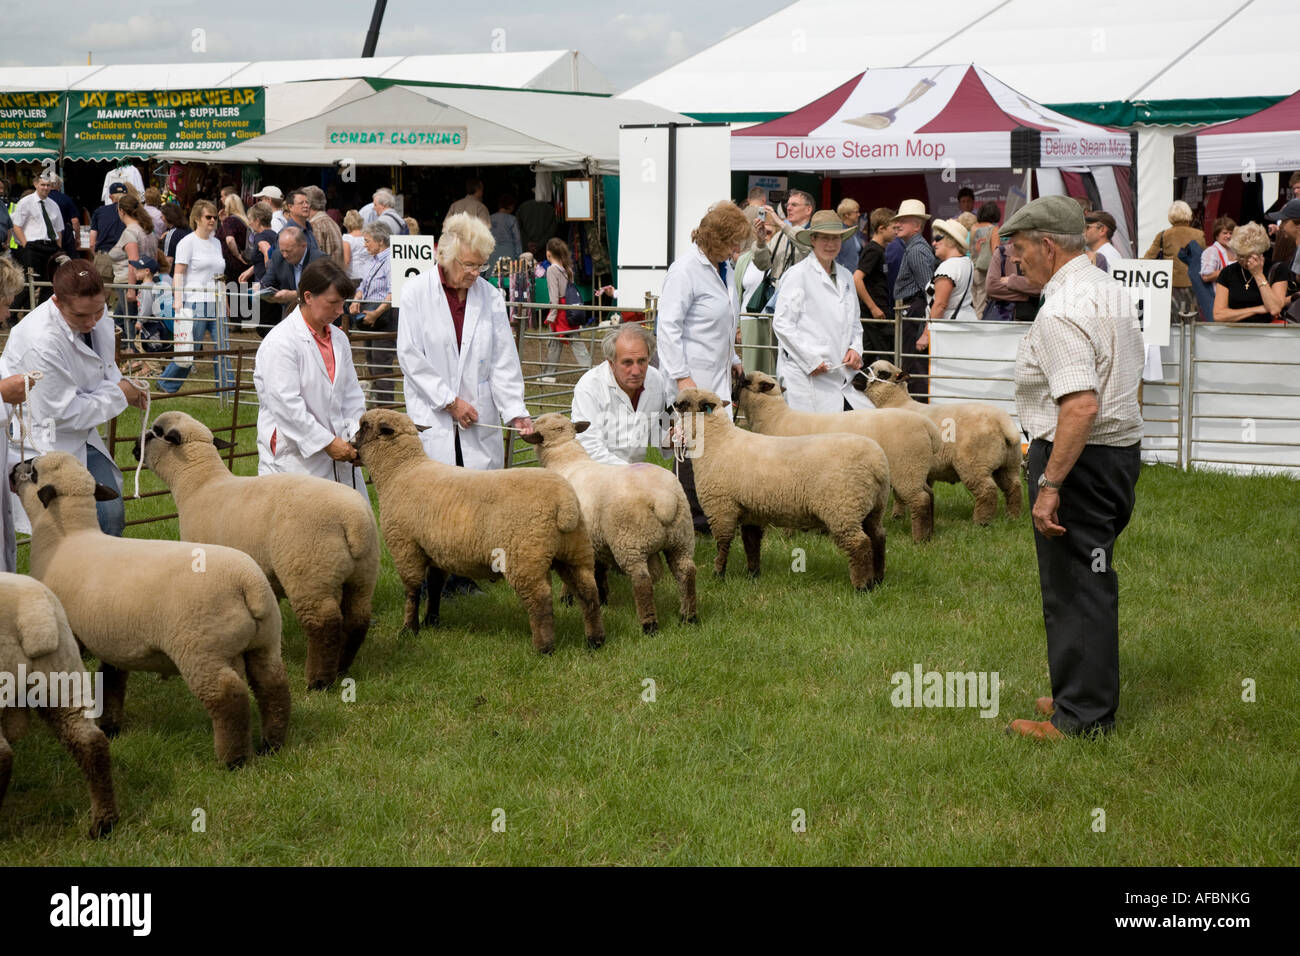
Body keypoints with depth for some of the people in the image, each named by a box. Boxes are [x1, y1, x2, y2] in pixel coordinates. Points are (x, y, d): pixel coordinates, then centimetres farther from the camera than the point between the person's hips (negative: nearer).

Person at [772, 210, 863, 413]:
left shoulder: (845, 276, 19)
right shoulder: (798, 274, -2)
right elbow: (782, 324, -7)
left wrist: (854, 349, 5)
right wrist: (811, 360, -12)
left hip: (842, 373, 7)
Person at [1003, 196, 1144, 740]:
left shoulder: (1061, 312, -20)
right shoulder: (1112, 291, 12)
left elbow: (1081, 406, -29)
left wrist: (1050, 484, -28)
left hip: (1077, 456, -10)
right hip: (1123, 449, 10)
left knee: (1073, 588, -2)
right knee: (1094, 582, 18)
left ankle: (1081, 717, 3)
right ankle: (1091, 696, 28)